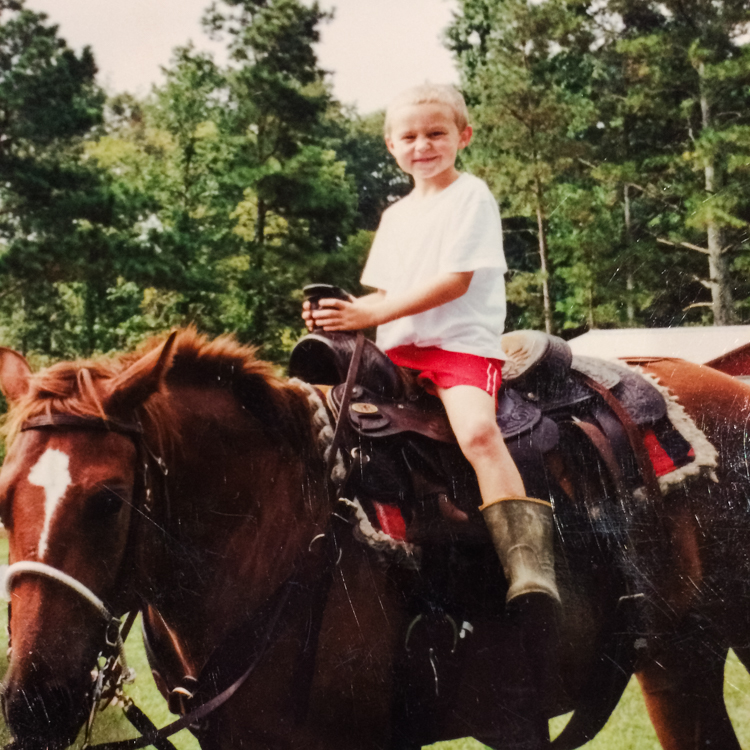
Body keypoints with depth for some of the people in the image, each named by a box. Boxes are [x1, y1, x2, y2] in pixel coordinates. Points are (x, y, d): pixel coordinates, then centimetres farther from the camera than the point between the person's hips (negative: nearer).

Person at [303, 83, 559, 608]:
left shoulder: (472, 197, -2)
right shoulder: (396, 216, 22)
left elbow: (455, 281, -13)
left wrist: (373, 314, -17)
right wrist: (345, 315, -1)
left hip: (463, 343, -8)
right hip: (398, 350, 8)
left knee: (478, 431, -32)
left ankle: (528, 564, -37)